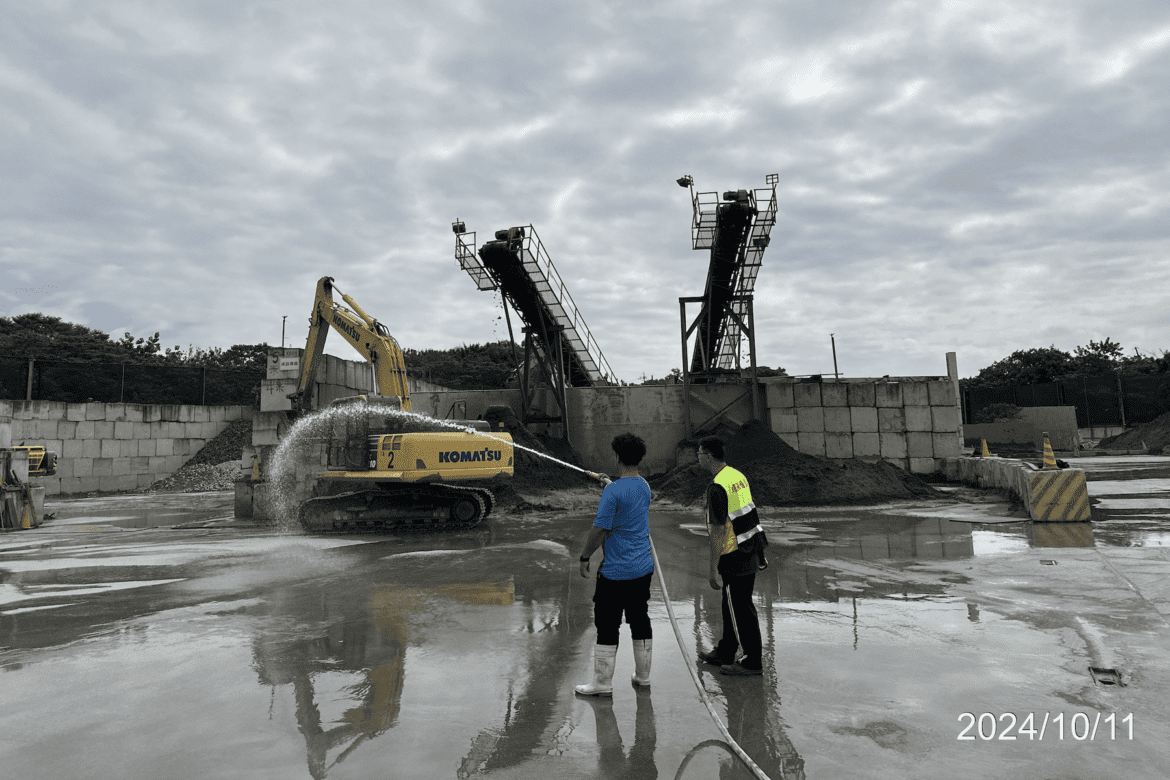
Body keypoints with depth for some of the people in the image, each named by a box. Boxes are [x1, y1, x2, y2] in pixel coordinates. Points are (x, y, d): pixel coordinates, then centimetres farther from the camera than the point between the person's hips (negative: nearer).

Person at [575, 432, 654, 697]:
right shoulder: (644, 487, 5)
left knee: (607, 626, 3)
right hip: (643, 568, 8)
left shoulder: (613, 492, -18)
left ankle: (603, 683, 11)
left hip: (616, 571, -7)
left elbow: (599, 530, -18)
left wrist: (584, 557, -6)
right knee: (640, 620, 16)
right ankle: (643, 676, 27)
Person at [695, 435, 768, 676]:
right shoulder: (738, 475, 7)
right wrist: (759, 551, 23)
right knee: (732, 604, 19)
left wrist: (713, 569, -17)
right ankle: (724, 653, 32)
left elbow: (718, 531, -22)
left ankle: (753, 661, 16)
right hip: (750, 551, 9)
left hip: (734, 557, -9)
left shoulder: (717, 487, -22)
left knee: (740, 609, 4)